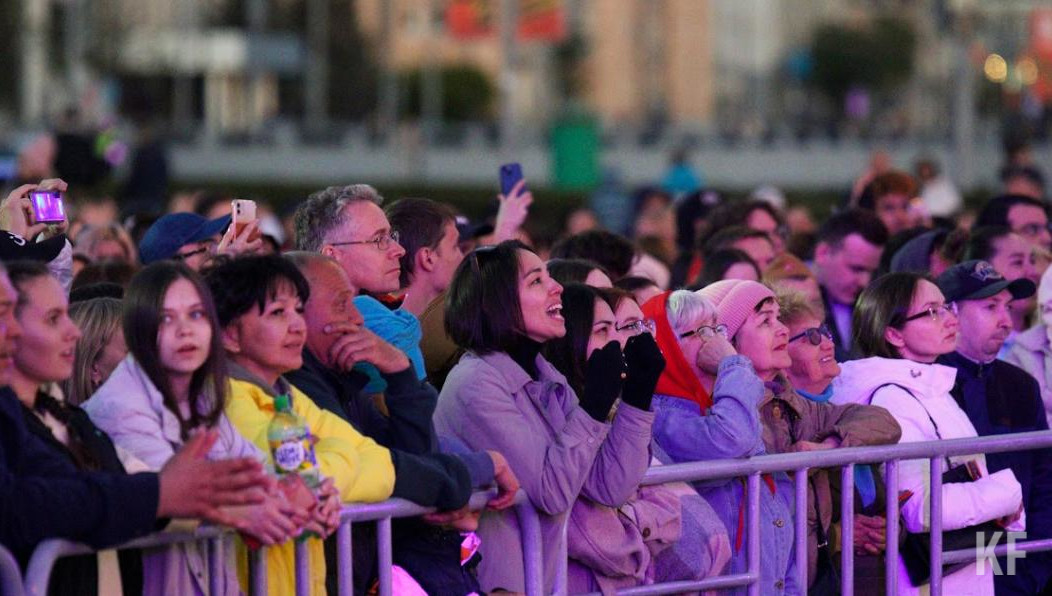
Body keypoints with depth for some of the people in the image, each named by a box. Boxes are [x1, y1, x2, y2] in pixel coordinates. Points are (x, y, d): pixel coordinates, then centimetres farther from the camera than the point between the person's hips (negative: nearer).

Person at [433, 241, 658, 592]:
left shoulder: (548, 381, 11)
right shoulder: (476, 385, -13)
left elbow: (610, 488, 5)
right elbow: (552, 494, -17)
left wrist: (636, 396, -1)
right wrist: (595, 404, -17)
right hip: (503, 585, -7)